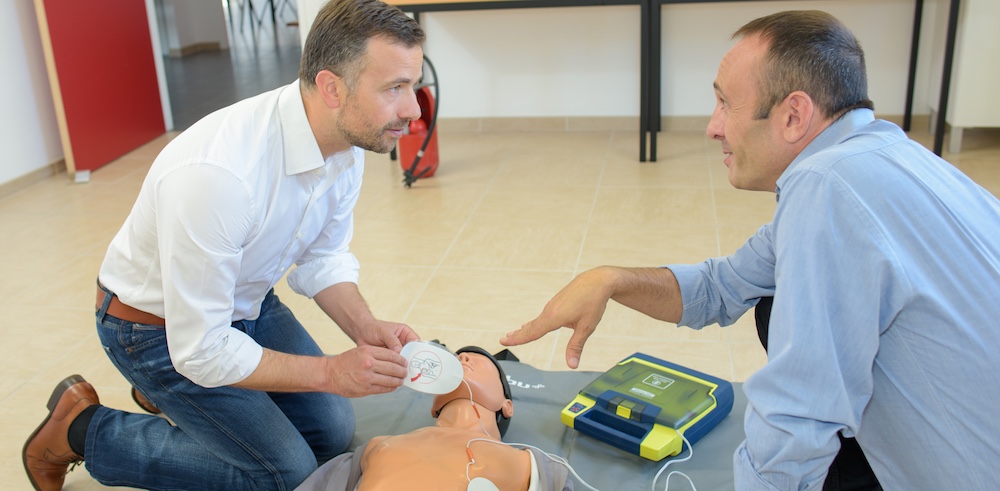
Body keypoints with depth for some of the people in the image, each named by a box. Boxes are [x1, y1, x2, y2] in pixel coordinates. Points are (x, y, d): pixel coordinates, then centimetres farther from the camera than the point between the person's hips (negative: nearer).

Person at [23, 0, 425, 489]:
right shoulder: (217, 173, -39)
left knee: (331, 434, 8)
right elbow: (201, 349, -31)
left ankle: (172, 392, 27)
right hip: (160, 326, -7)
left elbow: (323, 259, -1)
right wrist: (330, 371, -28)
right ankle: (80, 428, 8)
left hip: (245, 302, 7)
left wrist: (366, 328, -18)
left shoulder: (347, 143, -15)